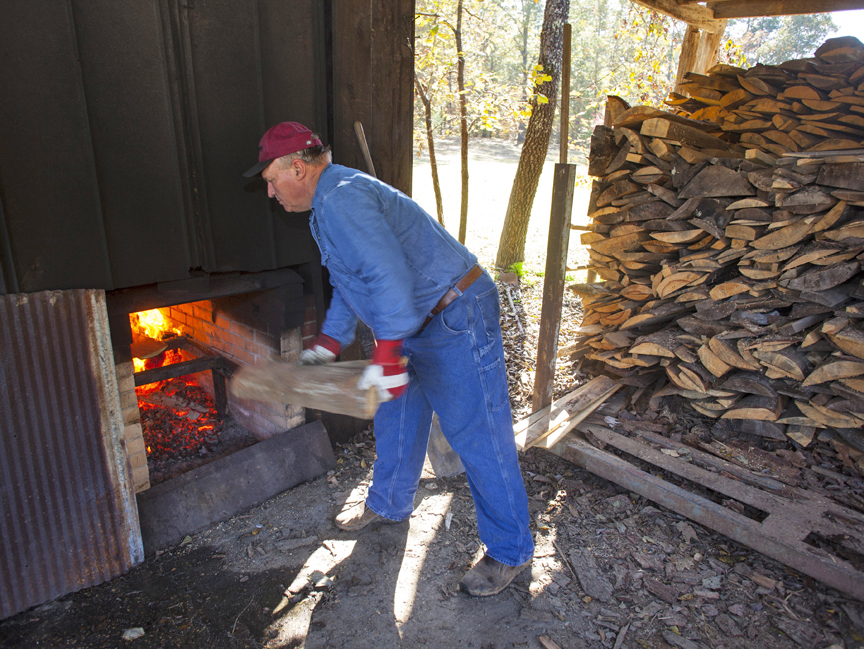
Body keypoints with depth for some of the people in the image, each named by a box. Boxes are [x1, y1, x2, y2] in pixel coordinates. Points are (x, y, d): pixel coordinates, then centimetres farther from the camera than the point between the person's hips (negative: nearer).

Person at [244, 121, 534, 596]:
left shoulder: (342, 198, -19)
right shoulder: (329, 204, 16)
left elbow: (388, 276, -30)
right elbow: (348, 284, 25)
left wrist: (385, 357, -31)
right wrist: (328, 344, 23)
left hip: (457, 321, -11)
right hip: (416, 323, 11)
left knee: (478, 436, -3)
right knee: (396, 418, 22)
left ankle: (511, 551, 14)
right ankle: (389, 504, 44)